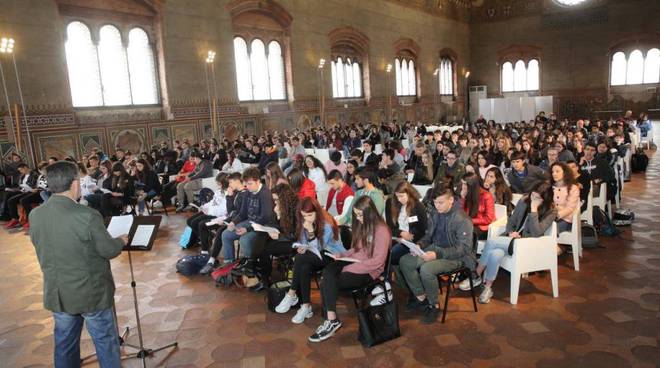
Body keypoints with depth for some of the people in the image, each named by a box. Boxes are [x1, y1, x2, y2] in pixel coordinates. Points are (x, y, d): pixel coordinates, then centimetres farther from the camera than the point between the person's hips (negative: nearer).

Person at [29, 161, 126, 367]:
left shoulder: (35, 215, -6)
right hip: (91, 293, -5)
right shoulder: (87, 216, -25)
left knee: (65, 344, 21)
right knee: (105, 342, 12)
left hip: (56, 294, 6)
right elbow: (109, 251, -15)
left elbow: (42, 247, 9)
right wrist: (122, 240, 6)